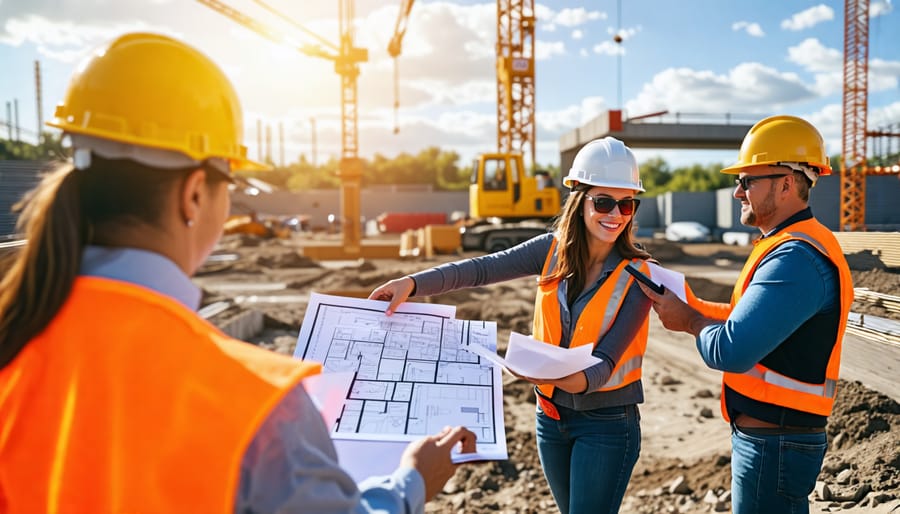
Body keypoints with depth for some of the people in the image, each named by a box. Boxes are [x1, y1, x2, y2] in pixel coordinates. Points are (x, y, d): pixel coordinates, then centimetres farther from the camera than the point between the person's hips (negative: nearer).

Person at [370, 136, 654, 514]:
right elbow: (483, 268, -14)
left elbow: (606, 361, -21)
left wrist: (579, 380, -43)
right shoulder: (553, 249, -6)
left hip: (607, 423, -4)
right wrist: (413, 283, -27)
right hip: (551, 413, 4)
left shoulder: (638, 276, -16)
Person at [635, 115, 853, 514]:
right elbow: (755, 318, 14)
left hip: (774, 445, -10)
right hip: (770, 435, 10)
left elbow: (731, 352, -29)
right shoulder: (793, 246, 10)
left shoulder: (795, 259, -25)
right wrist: (693, 306, 2)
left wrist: (690, 321, -10)